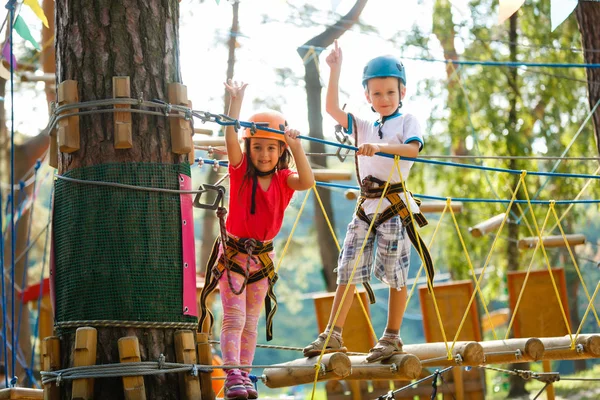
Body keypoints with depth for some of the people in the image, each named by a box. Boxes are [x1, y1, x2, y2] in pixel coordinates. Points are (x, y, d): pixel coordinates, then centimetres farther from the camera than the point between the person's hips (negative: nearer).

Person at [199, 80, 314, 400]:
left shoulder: (283, 180, -3)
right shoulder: (241, 172, -8)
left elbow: (307, 181, -23)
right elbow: (231, 140, -23)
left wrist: (295, 146, -32)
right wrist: (236, 101, -30)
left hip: (263, 256, 3)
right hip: (233, 252, -3)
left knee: (251, 321, 10)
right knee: (233, 317, -10)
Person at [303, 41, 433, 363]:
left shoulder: (407, 121, 3)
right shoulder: (363, 127, 18)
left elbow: (413, 149, -17)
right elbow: (332, 108, 7)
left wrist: (379, 146, -31)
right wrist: (335, 69, 2)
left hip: (394, 206, -5)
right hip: (366, 206, 5)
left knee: (394, 274, -1)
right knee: (347, 272, 0)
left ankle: (392, 337, 10)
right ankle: (332, 336, 0)